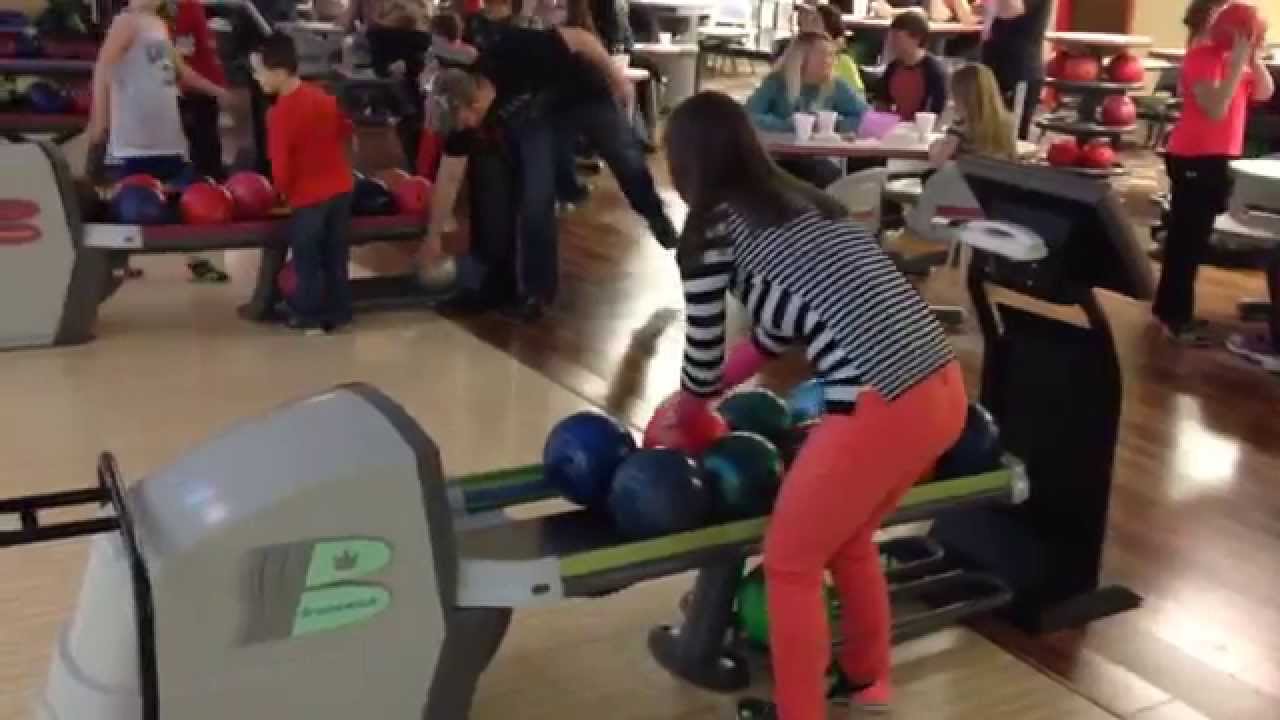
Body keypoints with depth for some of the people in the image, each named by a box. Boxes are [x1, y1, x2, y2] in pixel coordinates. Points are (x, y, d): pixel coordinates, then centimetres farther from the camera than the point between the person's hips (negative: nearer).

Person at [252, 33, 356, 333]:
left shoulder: (280, 113, -20)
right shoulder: (323, 97, 2)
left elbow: (280, 164, -20)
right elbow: (345, 131, 14)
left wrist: (282, 191, -1)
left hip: (308, 196, -7)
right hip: (340, 187, 7)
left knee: (307, 260, 9)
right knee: (336, 255, 15)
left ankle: (309, 315, 20)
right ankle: (337, 312, 23)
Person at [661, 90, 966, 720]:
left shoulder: (714, 228, -1)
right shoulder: (801, 202, 20)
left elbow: (703, 356, 8)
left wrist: (685, 422, 28)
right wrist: (708, 398, 34)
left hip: (881, 407, -8)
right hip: (943, 390, 8)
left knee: (790, 563, 14)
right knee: (847, 540, 30)